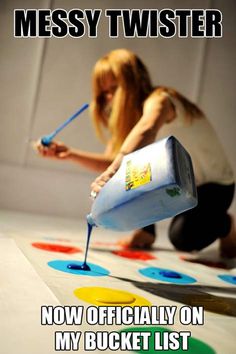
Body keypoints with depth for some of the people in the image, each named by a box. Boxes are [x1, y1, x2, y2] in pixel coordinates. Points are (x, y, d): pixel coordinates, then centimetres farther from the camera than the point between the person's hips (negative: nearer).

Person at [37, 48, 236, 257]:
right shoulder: (129, 117, 1)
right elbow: (112, 161, -4)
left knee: (182, 237, -30)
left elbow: (146, 129, -50)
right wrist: (70, 154, -15)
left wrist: (113, 171, -65)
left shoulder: (158, 99, -25)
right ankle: (145, 231, 5)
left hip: (215, 185, -7)